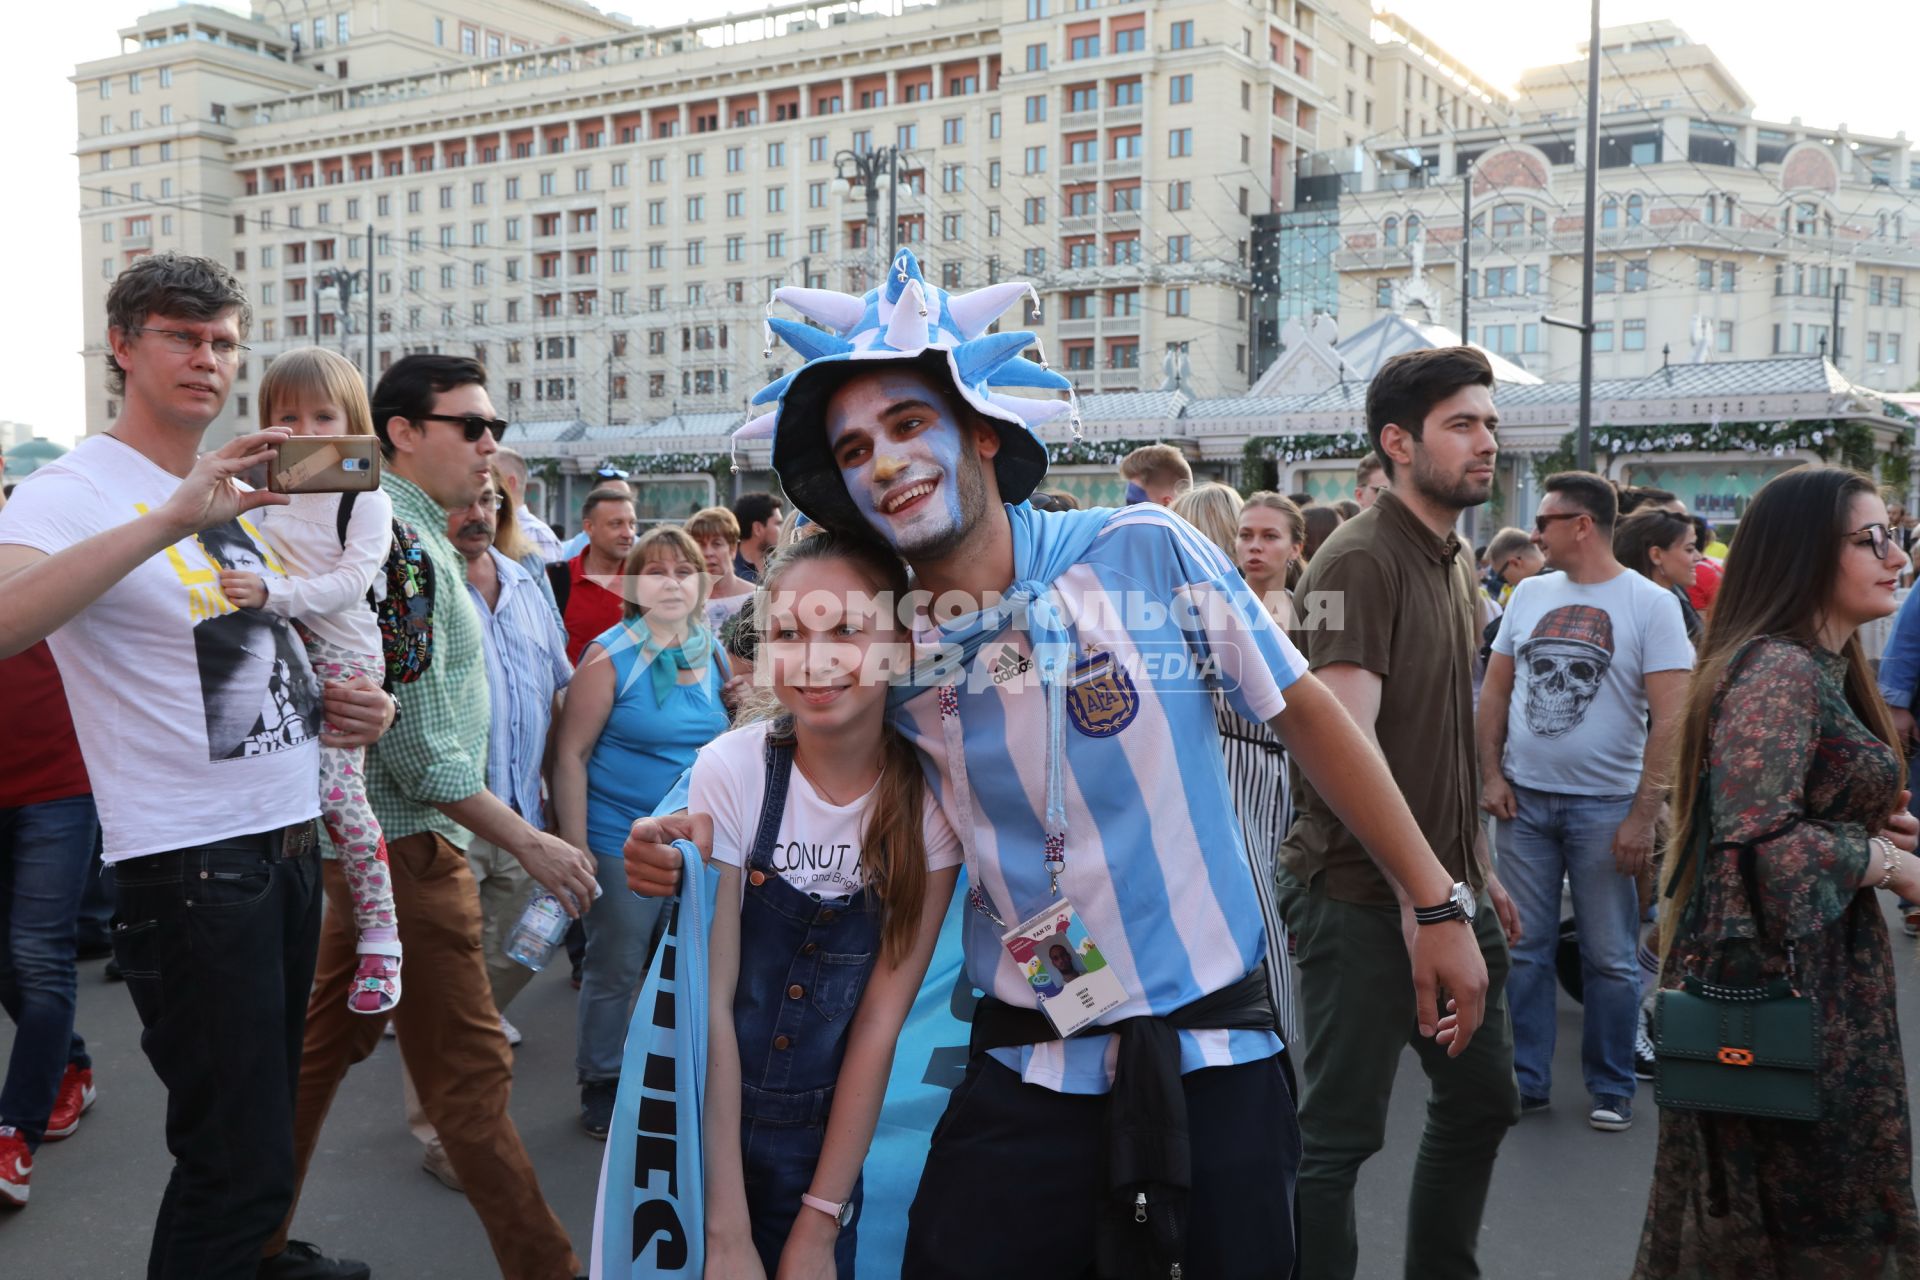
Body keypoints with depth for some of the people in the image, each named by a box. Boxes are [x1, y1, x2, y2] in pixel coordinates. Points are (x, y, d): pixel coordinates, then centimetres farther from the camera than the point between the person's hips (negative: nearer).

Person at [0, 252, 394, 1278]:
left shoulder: (243, 494, 14)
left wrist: (352, 705, 5)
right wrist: (173, 519, -38)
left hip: (290, 840, 8)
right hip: (188, 862, -8)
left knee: (265, 1116, 22)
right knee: (241, 1160, -5)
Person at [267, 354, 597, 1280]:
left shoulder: (397, 533, 14)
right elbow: (418, 751, -21)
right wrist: (530, 843, -18)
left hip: (361, 844, 10)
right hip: (406, 845, -10)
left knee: (324, 1047, 19)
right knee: (470, 1073, -4)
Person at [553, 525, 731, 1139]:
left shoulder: (712, 653, 3)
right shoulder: (610, 657, -13)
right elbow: (571, 753, -12)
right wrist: (575, 847, -14)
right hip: (622, 842, -5)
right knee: (615, 971, 7)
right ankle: (601, 1087, 25)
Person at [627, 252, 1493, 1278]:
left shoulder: (1146, 553, -10)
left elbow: (1305, 715, -3)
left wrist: (1434, 900, -2)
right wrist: (691, 840, -6)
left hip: (1214, 1049, -1)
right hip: (1027, 1070, 2)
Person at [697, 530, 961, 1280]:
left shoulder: (932, 796, -13)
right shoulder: (732, 770, -18)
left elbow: (881, 1019, -11)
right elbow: (712, 1004, -17)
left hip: (827, 1141, 1)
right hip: (701, 1131, -1)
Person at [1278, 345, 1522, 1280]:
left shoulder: (1453, 562, 12)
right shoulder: (1361, 561, -17)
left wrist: (1478, 870, 19)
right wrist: (1422, 890, -29)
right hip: (1364, 898, -9)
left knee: (1483, 1099, 20)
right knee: (1339, 1132, 1)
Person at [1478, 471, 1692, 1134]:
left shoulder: (1650, 604, -7)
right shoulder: (1528, 593, 6)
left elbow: (1671, 718, -10)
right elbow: (1495, 691, 12)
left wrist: (1644, 815, -14)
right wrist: (1491, 774, 2)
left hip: (1604, 806, -4)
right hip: (1523, 801, 4)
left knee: (1609, 957, 7)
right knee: (1523, 948, 9)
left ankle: (1612, 1088, 22)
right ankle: (1526, 1080, 21)